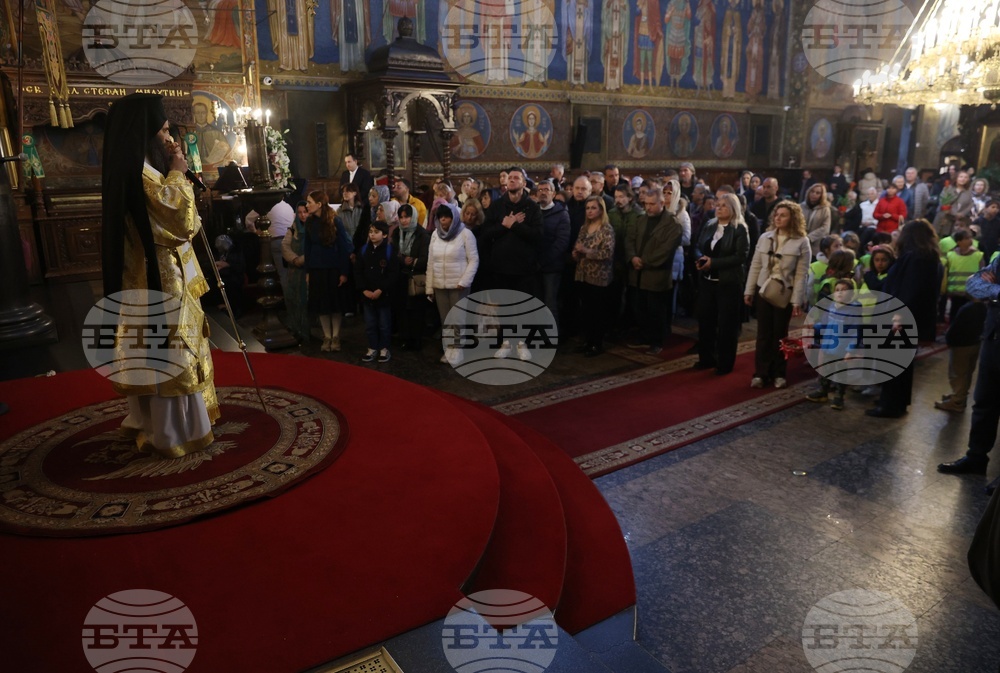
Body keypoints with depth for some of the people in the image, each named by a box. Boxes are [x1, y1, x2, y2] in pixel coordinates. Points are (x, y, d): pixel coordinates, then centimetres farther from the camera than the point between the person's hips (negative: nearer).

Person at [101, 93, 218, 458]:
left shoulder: (136, 168, 13)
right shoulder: (141, 171, -19)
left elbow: (167, 218, 17)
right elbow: (180, 218, -20)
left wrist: (172, 172, 11)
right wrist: (178, 174, -9)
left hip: (151, 274, 10)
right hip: (161, 276, -10)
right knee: (171, 352, -3)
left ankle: (148, 422, 29)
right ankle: (173, 433, 7)